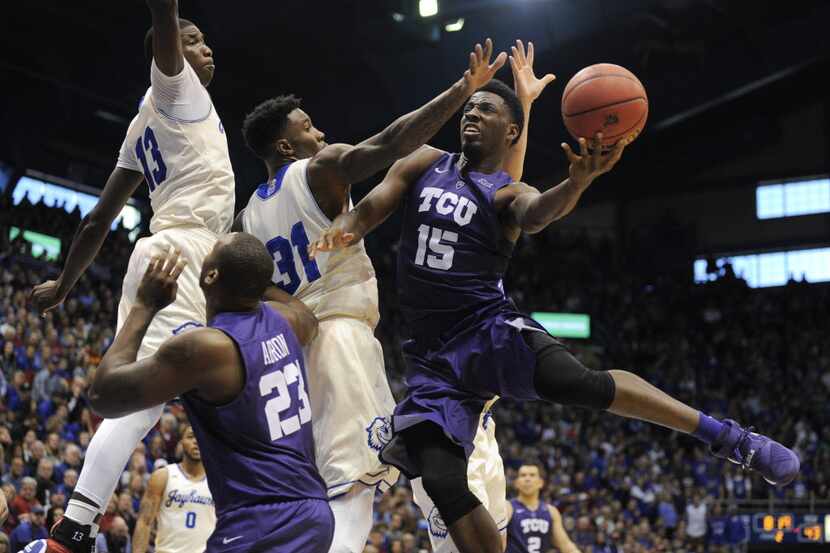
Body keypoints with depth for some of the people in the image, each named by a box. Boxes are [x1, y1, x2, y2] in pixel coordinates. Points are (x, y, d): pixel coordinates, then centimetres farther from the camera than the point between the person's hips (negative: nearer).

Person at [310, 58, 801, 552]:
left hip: (489, 327, -4)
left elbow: (536, 215, -22)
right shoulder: (424, 163, 12)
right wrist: (342, 230, -22)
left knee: (571, 380, -31)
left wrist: (578, 182, -46)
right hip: (432, 353, 4)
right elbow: (372, 206, 4)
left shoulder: (509, 194, 1)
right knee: (441, 481, -10)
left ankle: (730, 438, -22)